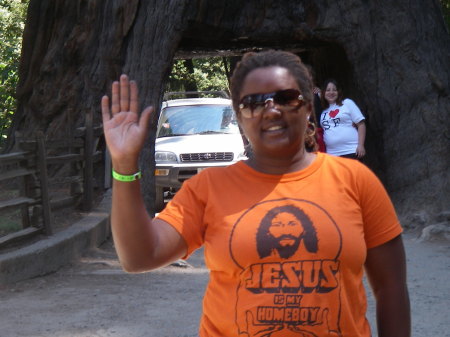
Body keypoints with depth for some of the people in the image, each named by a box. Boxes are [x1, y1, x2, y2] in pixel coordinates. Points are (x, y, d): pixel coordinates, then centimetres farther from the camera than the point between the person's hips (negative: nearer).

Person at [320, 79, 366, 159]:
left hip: (351, 152, -3)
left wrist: (361, 145, -8)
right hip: (332, 154, 3)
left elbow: (361, 124, 1)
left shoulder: (347, 103, 4)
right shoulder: (323, 110, 13)